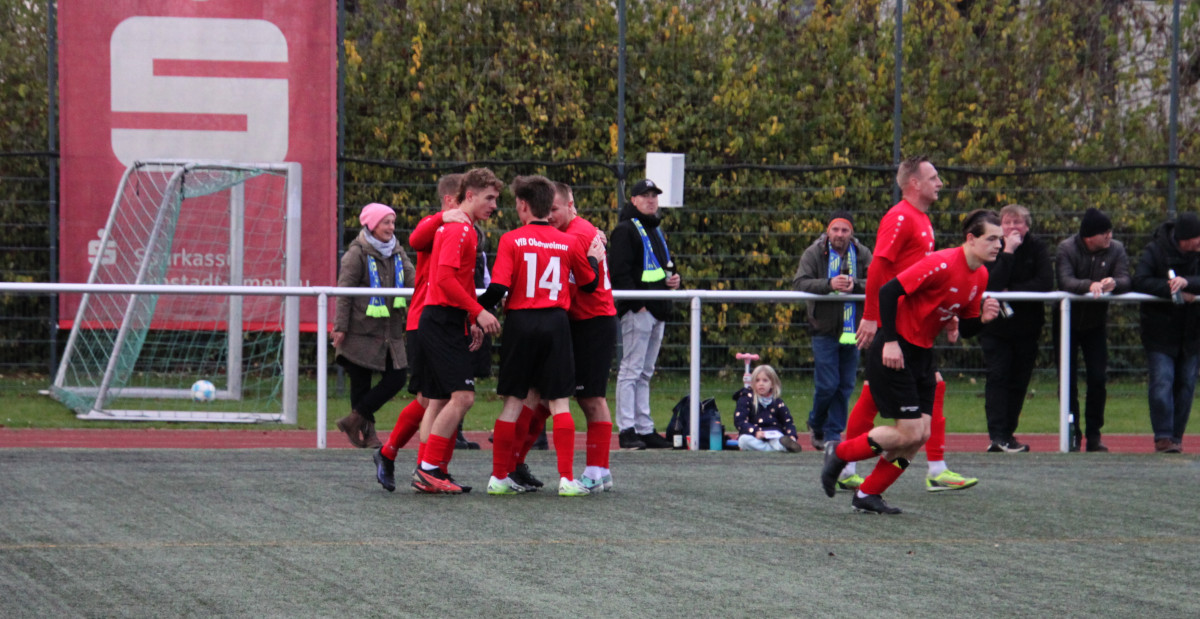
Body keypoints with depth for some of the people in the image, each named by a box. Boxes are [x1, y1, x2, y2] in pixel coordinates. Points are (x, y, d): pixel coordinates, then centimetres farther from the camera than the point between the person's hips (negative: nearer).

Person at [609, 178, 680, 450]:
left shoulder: (656, 231, 21)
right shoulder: (625, 229, -7)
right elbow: (619, 271, -15)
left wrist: (672, 277, 9)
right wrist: (637, 303, -21)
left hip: (657, 312, 9)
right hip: (636, 310, -9)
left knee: (645, 373, 12)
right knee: (631, 370, -9)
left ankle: (645, 429, 14)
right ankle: (626, 430, -9)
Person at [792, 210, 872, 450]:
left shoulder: (862, 254, 4)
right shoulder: (813, 253, -2)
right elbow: (799, 283, -14)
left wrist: (855, 285, -24)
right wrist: (829, 284, -28)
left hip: (852, 330, 3)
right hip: (824, 329, -3)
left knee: (845, 385, 4)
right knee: (827, 384, -6)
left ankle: (833, 433, 14)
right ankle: (816, 424, 20)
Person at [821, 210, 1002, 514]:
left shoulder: (980, 275, 6)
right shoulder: (942, 263, -21)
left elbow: (964, 327, 15)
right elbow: (889, 291, -22)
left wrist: (983, 318, -7)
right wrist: (890, 341, -23)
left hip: (922, 354, 9)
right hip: (895, 352, -9)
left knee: (921, 434, 2)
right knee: (910, 432, -11)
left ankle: (867, 495, 13)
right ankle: (840, 453, 10)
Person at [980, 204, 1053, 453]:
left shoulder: (1037, 247, -3)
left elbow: (1046, 283, -16)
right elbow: (991, 285, -23)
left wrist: (1011, 292, -20)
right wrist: (1008, 252, -25)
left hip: (1027, 326, 2)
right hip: (996, 326, -2)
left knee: (1019, 381, 4)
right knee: (997, 376, -11)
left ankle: (1006, 434, 12)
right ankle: (997, 436, -17)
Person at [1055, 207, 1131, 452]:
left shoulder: (1116, 250, -6)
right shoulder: (1066, 249, -15)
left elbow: (1126, 281, -18)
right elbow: (1064, 281, -30)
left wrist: (1114, 283, -41)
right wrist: (1090, 285, -48)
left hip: (1096, 323, 2)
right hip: (1067, 321, -2)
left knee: (1098, 379, -2)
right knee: (1068, 379, -2)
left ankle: (1094, 435, 8)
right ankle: (1072, 434, 6)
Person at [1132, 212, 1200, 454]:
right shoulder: (1154, 251, -8)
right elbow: (1140, 281, -19)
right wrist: (1173, 290, -25)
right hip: (1160, 332, -3)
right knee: (1162, 384, -11)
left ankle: (1176, 436, 15)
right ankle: (1163, 437, -9)